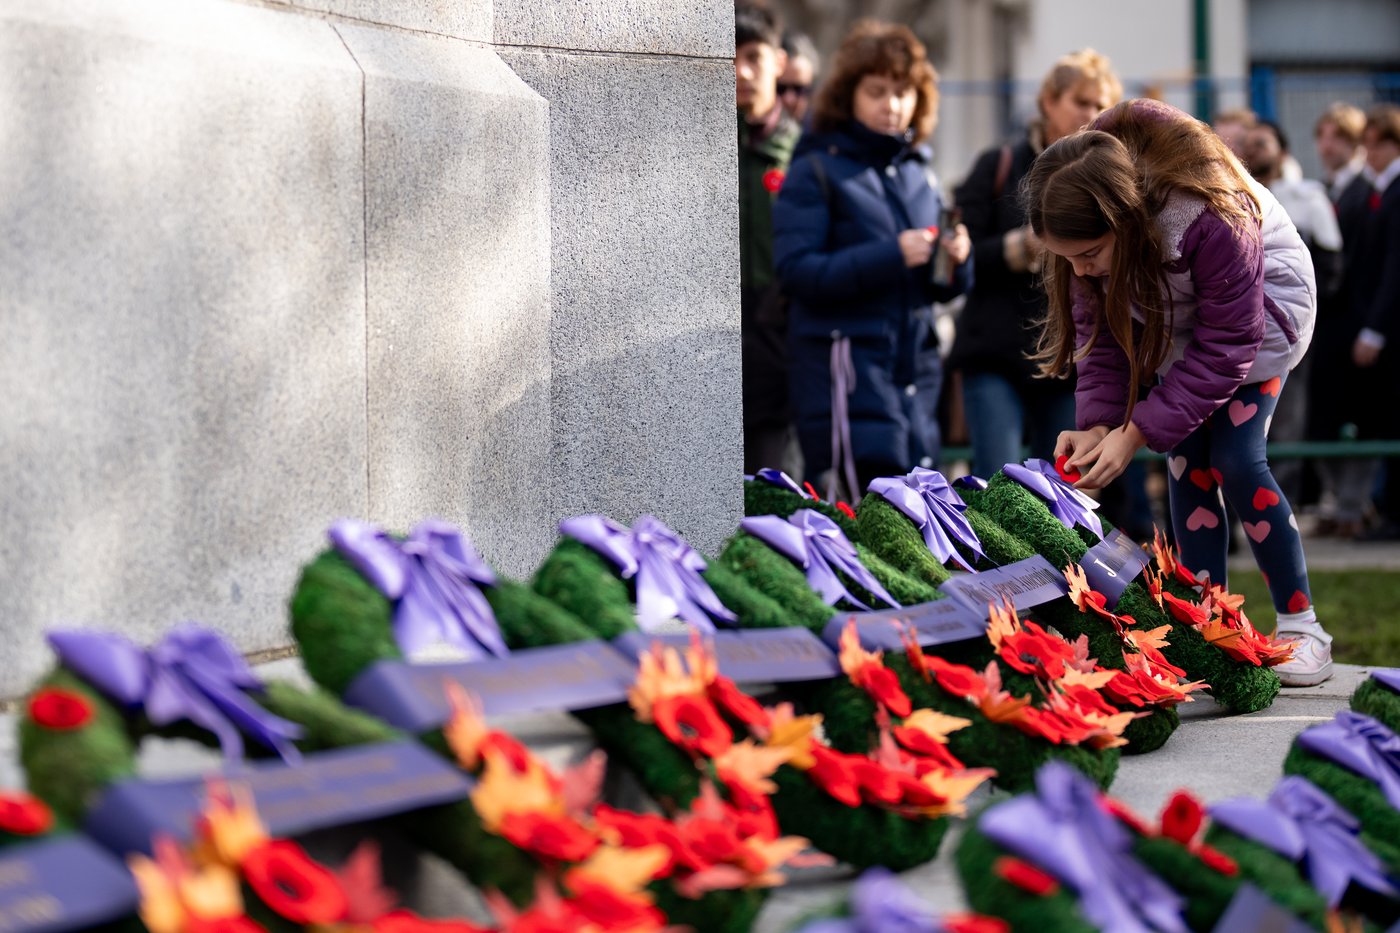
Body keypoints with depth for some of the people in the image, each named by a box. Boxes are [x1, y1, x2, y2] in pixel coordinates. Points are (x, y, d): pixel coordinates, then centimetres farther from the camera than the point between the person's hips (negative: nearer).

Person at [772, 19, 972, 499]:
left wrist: (956, 258, -4)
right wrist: (891, 256, -21)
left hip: (915, 366, 6)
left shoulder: (920, 175, 16)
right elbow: (797, 270, -14)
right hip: (848, 366, -6)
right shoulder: (816, 171, -2)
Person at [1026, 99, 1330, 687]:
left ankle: (1301, 625, -3)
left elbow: (1226, 346, -33)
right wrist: (1097, 424, -28)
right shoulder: (1087, 228, -25)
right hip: (1175, 314, 5)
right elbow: (1099, 330, -13)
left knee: (1234, 460, -14)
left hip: (1259, 303, -5)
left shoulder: (1213, 217, -42)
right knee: (1187, 460, -4)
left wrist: (1136, 432, -35)